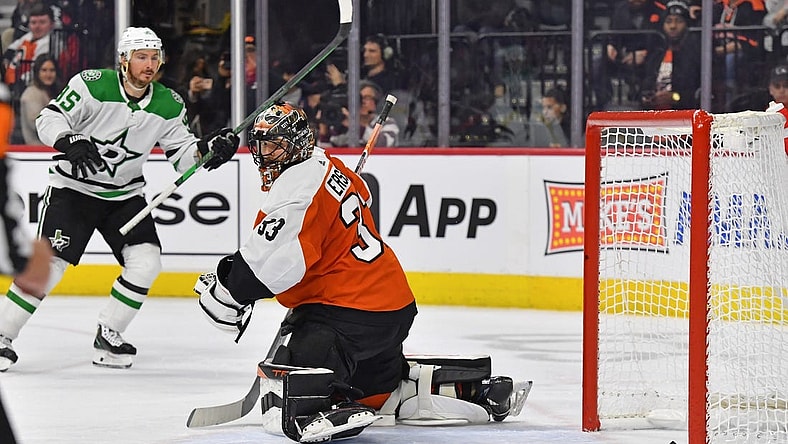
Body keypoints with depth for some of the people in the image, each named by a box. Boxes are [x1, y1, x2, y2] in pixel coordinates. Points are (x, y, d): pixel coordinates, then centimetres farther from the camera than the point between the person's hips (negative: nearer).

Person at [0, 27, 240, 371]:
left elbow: (182, 154, 2)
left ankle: (108, 337, 4)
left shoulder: (168, 105, -2)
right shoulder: (93, 85, -16)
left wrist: (209, 149, -18)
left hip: (125, 195, 5)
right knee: (49, 264, -16)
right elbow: (49, 119, -16)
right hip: (74, 188, -5)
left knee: (146, 262, -12)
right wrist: (70, 141, -35)